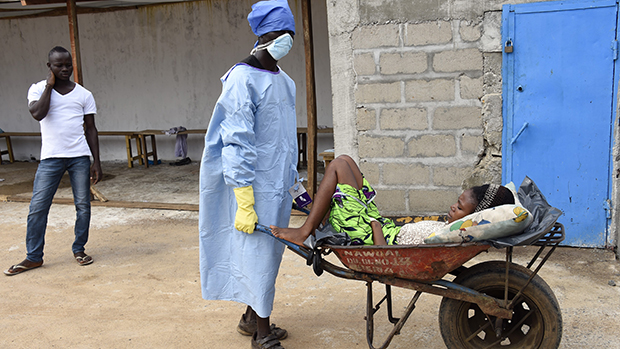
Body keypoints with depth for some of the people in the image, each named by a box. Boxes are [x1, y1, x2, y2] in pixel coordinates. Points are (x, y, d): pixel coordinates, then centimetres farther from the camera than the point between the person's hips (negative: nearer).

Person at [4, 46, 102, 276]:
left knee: (83, 205, 3)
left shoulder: (84, 94, 7)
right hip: (51, 158, -1)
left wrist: (96, 162, 3)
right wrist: (49, 85, -7)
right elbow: (38, 113, -16)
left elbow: (91, 129, 8)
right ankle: (33, 257, 9)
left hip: (80, 157, 1)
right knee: (37, 207, -2)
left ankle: (79, 250, 19)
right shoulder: (39, 89, 5)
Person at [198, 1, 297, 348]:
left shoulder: (284, 80, 12)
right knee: (258, 254, 0)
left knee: (269, 251, 15)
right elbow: (237, 144, -18)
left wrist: (292, 183, 21)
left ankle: (252, 317, 30)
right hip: (256, 185, -8)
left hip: (278, 185, 8)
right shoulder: (243, 79, -14)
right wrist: (245, 203, -20)